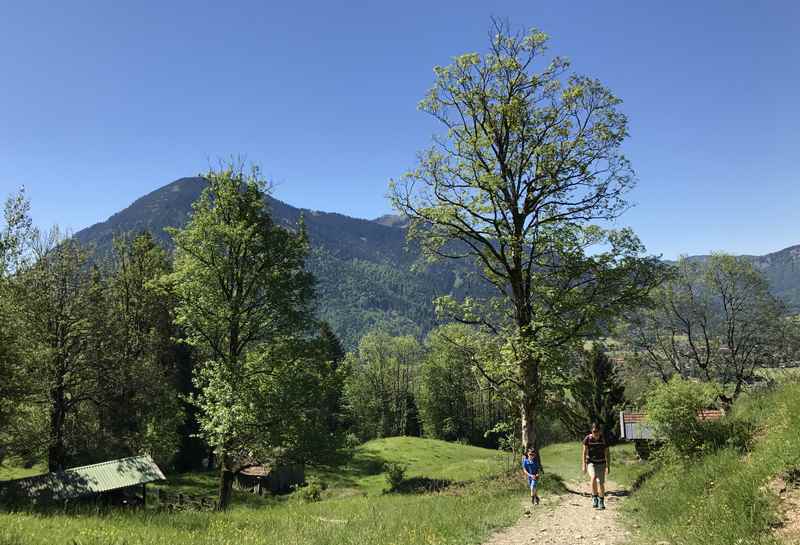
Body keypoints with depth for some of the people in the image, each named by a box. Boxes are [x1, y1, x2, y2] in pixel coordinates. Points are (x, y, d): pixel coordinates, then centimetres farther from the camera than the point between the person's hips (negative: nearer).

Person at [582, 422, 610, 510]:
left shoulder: (604, 440, -7)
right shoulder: (587, 439, -8)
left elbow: (607, 454, -1)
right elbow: (584, 452, -3)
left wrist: (608, 467, -5)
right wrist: (584, 465, -7)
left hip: (601, 464, 1)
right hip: (591, 463, -1)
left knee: (601, 483, -4)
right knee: (593, 477, -27)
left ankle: (601, 502, 17)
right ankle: (594, 497, -9)